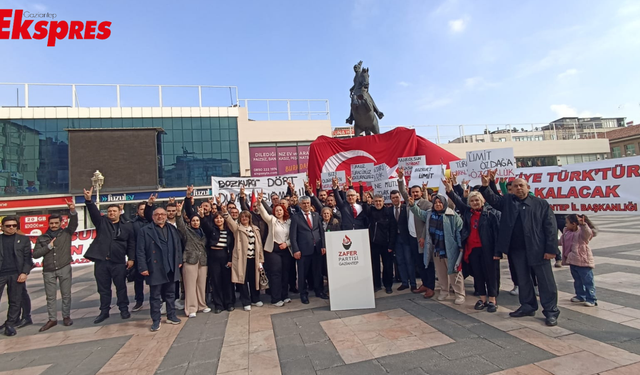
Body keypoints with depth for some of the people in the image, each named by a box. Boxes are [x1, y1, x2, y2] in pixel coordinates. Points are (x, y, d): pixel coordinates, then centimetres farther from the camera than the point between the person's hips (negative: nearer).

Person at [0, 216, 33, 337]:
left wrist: (24, 273, -7)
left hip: (16, 275, 0)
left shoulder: (24, 239, 8)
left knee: (15, 302, 4)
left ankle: (10, 325, 14)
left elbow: (27, 258, 4)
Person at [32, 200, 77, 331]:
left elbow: (74, 223, -14)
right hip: (48, 271, 2)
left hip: (64, 268, -2)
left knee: (66, 294, 5)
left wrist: (72, 211, -31)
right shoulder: (42, 238, 9)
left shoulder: (66, 233, 4)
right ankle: (52, 319, 17)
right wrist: (49, 246, -8)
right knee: (50, 296, 7)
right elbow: (35, 254, 4)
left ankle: (66, 316, 17)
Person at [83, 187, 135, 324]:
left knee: (121, 287, 7)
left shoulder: (127, 226, 4)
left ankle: (124, 309, 20)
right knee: (103, 288, 11)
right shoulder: (101, 222, 8)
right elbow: (94, 212, -9)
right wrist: (89, 200, -25)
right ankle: (104, 311, 24)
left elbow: (131, 244, 4)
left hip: (118, 262, -1)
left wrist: (131, 258, -2)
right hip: (101, 261, 2)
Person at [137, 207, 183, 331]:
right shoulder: (145, 230, -3)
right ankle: (156, 320, 18)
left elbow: (178, 246, 12)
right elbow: (140, 251, -7)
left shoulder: (172, 229, 10)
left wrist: (179, 261, 6)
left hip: (171, 268, 4)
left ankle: (171, 316, 28)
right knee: (155, 296, 7)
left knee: (170, 294, 15)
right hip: (155, 269, -4)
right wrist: (143, 267, -12)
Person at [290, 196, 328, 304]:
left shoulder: (316, 215, 11)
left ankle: (319, 291, 26)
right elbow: (293, 235, -4)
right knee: (303, 273, 5)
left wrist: (323, 246, 3)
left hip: (317, 249, 3)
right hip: (303, 249, -3)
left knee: (318, 271, 11)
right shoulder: (295, 217, 0)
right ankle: (304, 294, 20)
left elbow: (321, 231, 11)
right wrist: (295, 250, -11)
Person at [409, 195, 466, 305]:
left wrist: (461, 246, -13)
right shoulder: (429, 214, 6)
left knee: (454, 272, 3)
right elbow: (419, 212, 8)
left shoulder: (452, 215, -10)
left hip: (450, 249, -5)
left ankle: (460, 294, 15)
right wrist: (412, 205, -12)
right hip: (436, 249, 5)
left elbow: (460, 230, -10)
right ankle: (444, 291, 31)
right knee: (440, 273, 16)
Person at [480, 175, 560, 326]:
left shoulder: (541, 204, -1)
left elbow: (551, 227, -4)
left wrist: (551, 249, -10)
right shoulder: (507, 201, 9)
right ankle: (528, 306, 28)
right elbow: (492, 199, -2)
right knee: (523, 280, 14)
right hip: (517, 250, 3)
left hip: (538, 249, -3)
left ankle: (551, 311, 16)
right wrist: (485, 186, -21)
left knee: (546, 281, 4)